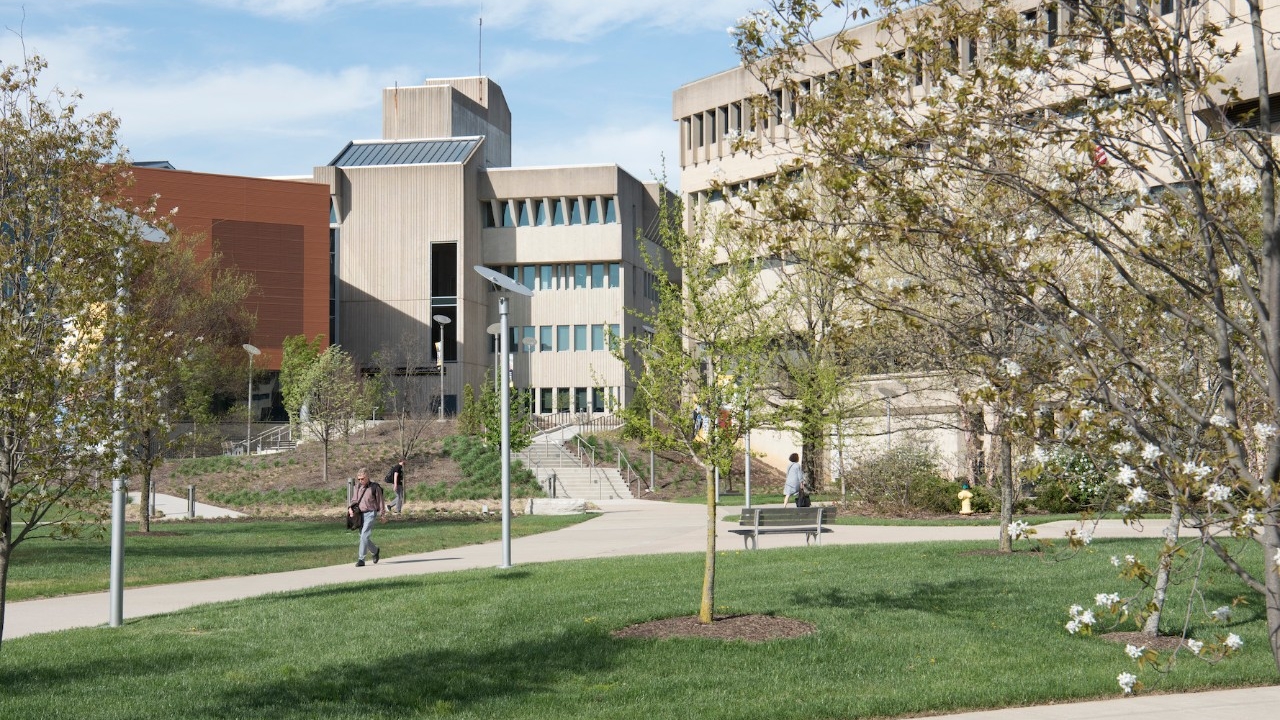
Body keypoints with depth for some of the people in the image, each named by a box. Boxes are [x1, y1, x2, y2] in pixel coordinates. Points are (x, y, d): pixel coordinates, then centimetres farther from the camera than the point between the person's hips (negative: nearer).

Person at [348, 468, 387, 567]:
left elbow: (380, 500, 1)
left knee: (364, 536, -16)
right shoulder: (358, 487, 9)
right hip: (360, 514, 6)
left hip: (370, 513, -6)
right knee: (362, 536, 10)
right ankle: (376, 551, 34)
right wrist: (350, 508, -4)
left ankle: (361, 559, -15)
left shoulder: (374, 487, -5)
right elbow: (354, 500, 16)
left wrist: (382, 514, 2)